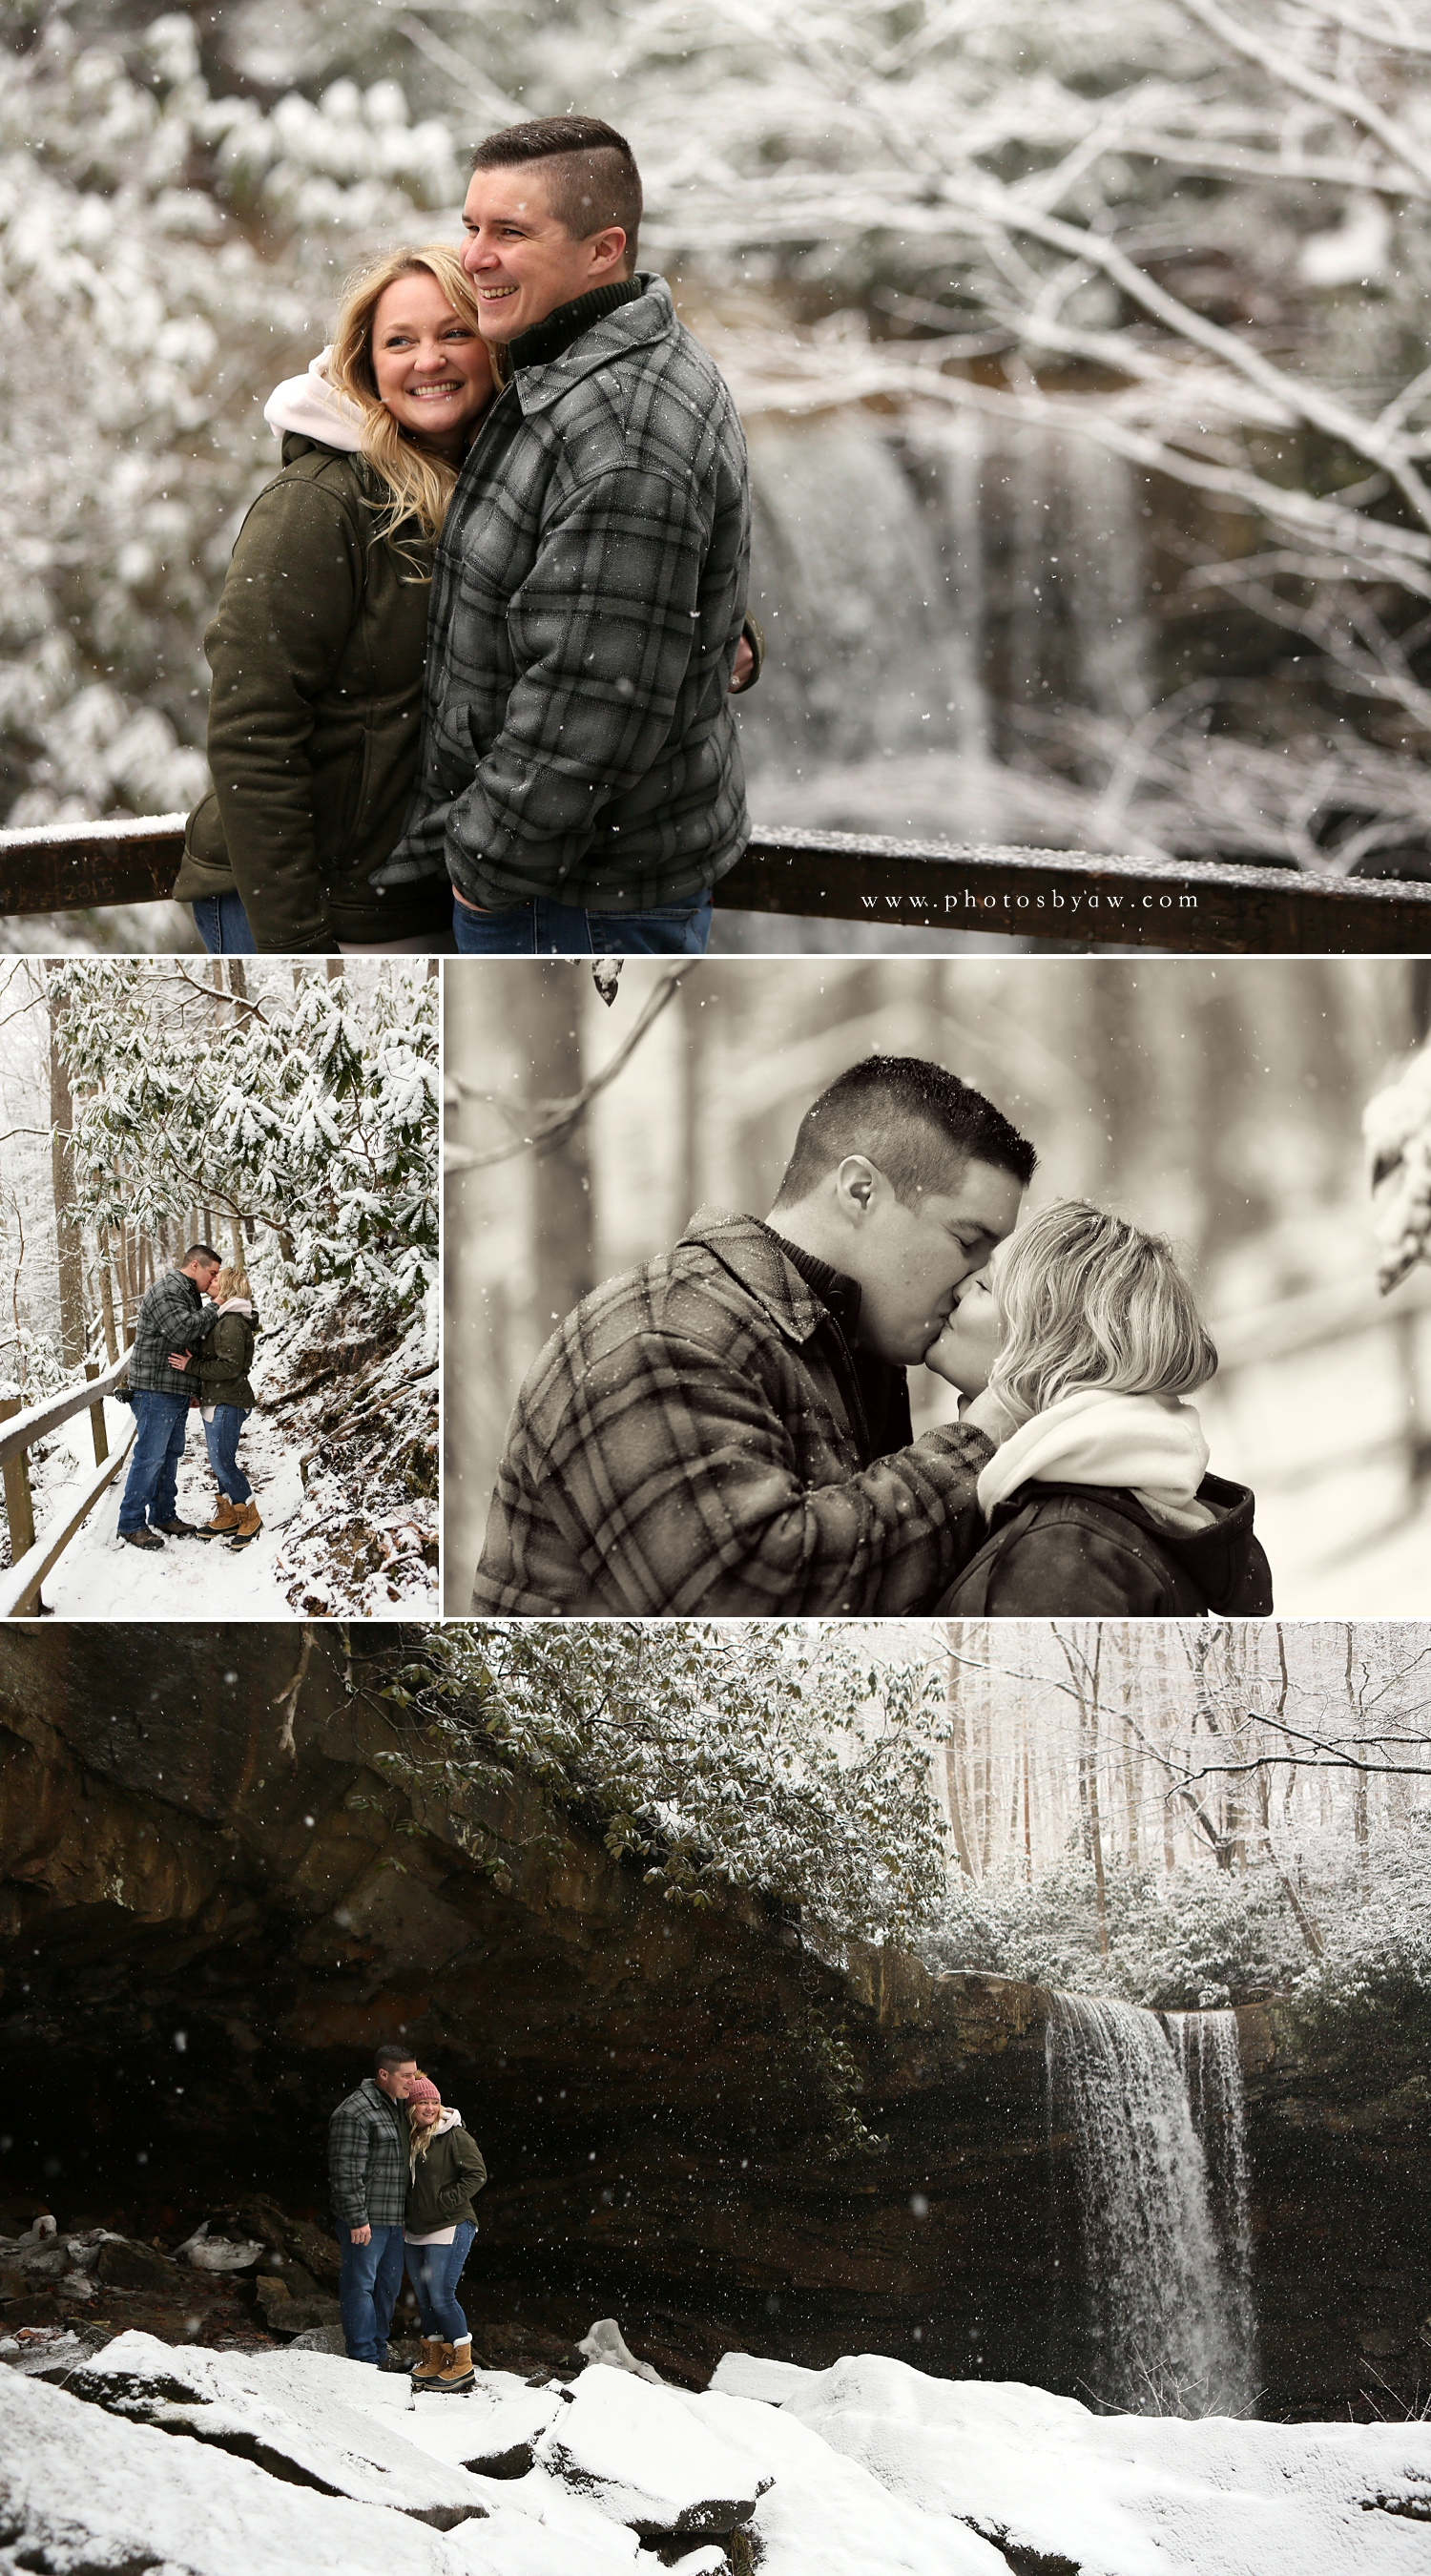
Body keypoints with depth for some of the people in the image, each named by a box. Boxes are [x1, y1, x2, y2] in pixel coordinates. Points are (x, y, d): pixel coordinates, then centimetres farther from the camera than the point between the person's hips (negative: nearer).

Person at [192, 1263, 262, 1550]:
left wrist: (193, 1367, -20)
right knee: (221, 1462, 14)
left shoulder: (231, 1322, -18)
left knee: (223, 1462, -7)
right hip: (216, 1401, 10)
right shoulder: (220, 1317, 14)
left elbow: (230, 1366, -23)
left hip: (227, 1404, -10)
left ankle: (250, 1519, 1)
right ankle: (227, 1518, 23)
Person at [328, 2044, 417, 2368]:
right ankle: (364, 2359, -3)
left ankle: (378, 2355, 23)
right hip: (365, 2220, -9)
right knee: (361, 2286, -5)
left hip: (394, 2219, 9)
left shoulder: (398, 2106, 14)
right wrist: (357, 2219, -21)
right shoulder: (354, 2113, -16)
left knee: (388, 2286, 14)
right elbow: (346, 2172, -19)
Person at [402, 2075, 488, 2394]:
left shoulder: (454, 2137, -11)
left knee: (441, 2297, -10)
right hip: (416, 2231, 7)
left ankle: (461, 2365, -1)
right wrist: (403, 2218, 10)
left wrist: (447, 2201, -16)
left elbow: (476, 2174, -13)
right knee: (424, 2298, 11)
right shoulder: (409, 2139, 10)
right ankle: (432, 2360, 22)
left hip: (450, 2229, -7)